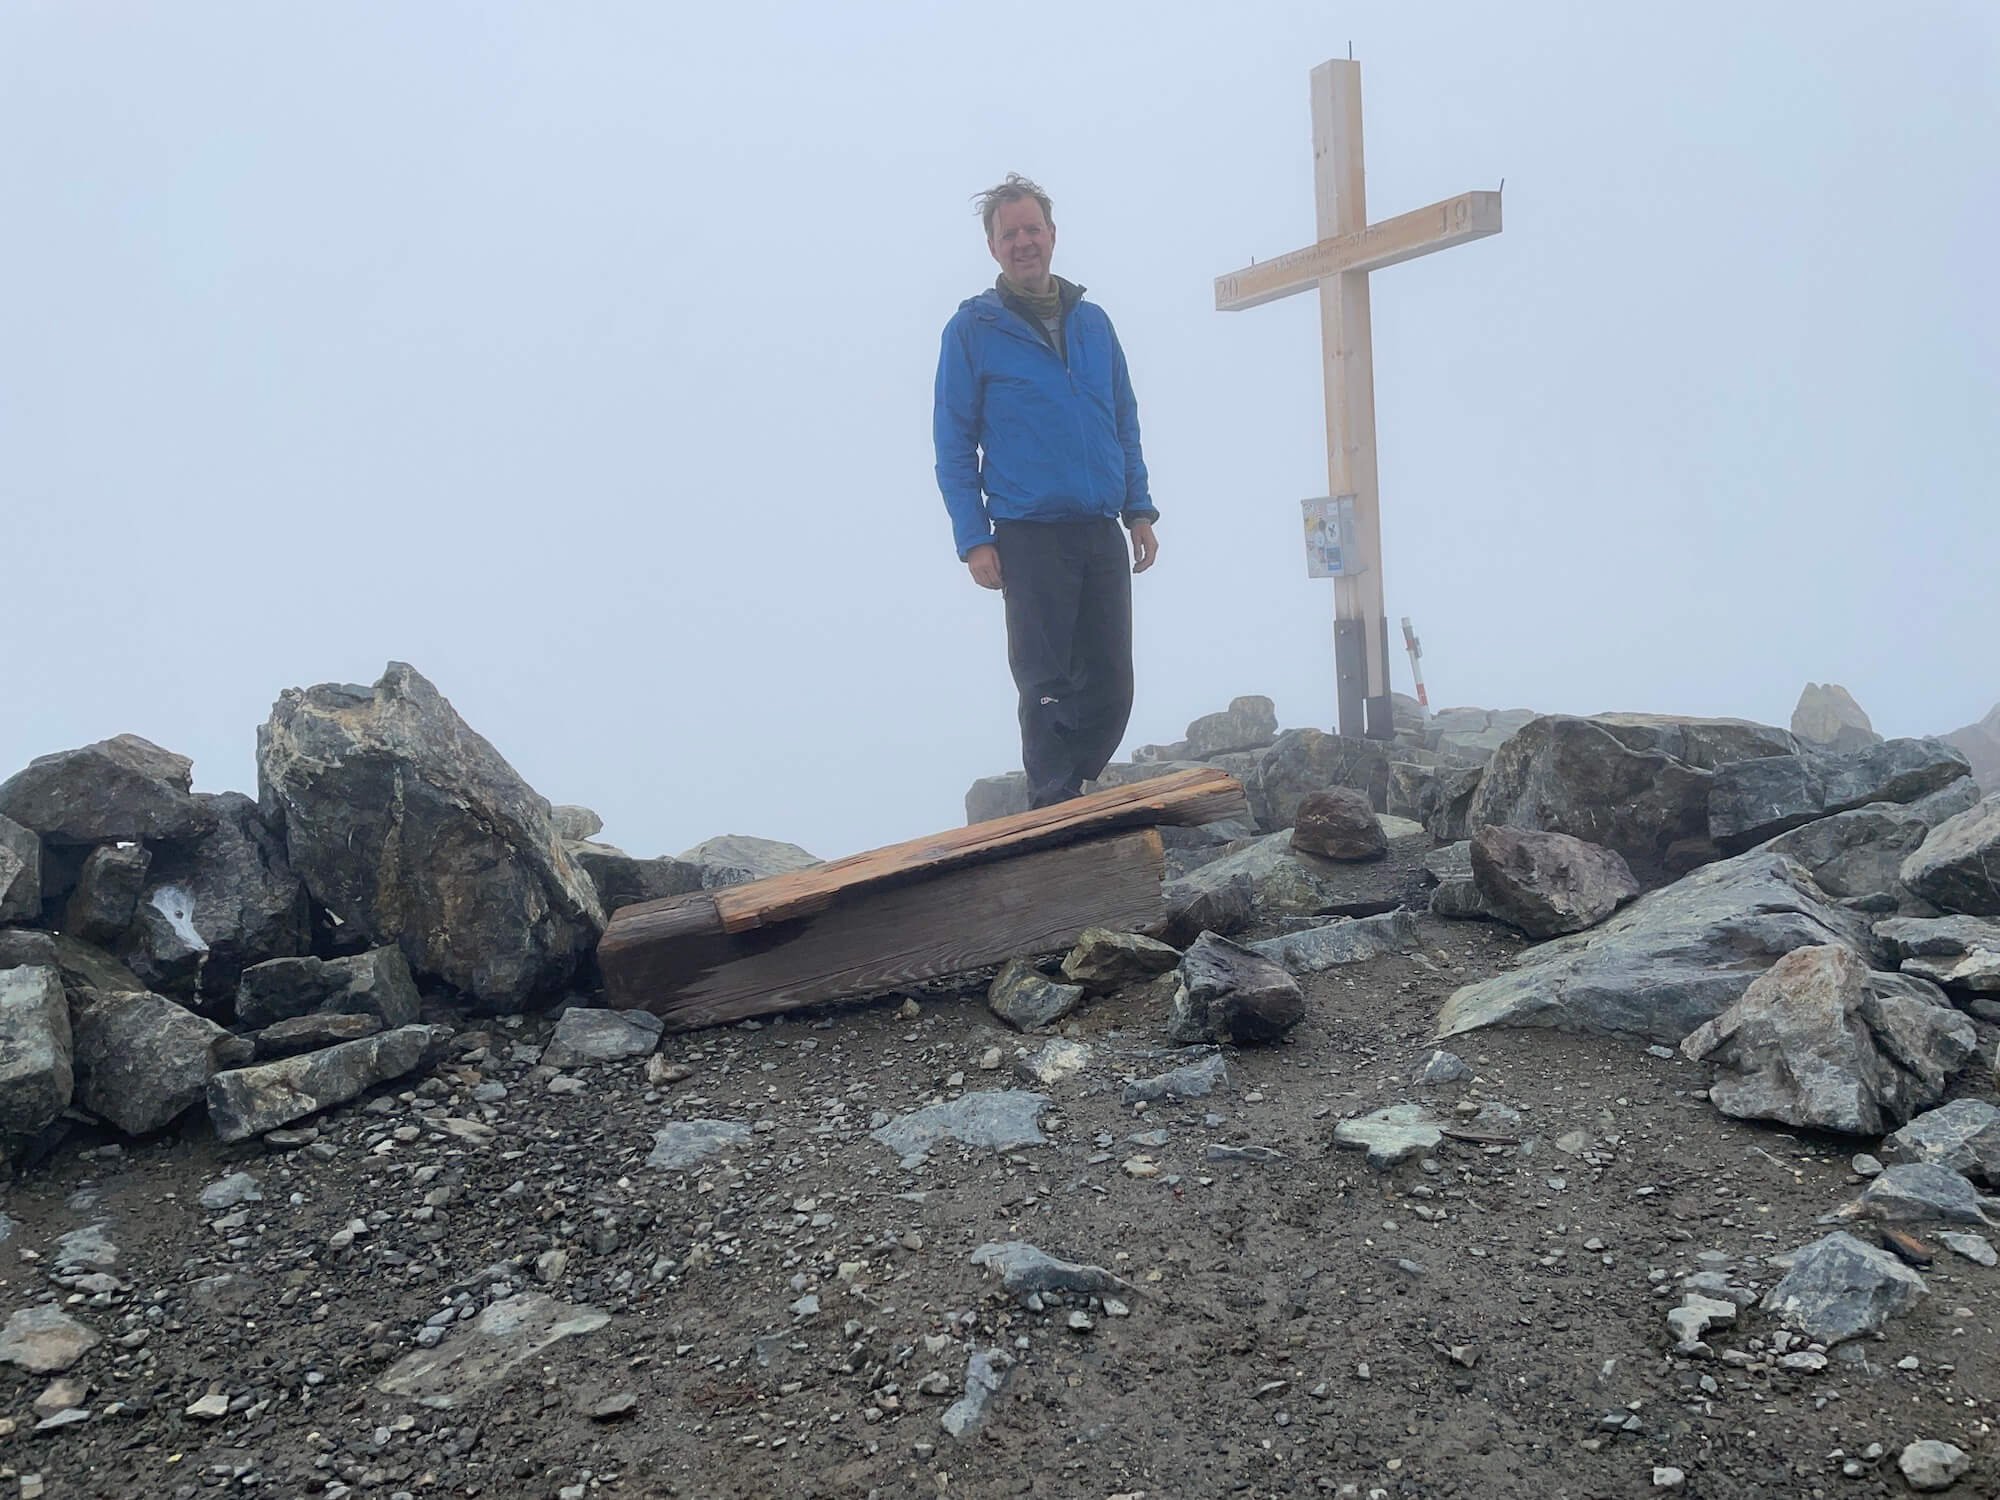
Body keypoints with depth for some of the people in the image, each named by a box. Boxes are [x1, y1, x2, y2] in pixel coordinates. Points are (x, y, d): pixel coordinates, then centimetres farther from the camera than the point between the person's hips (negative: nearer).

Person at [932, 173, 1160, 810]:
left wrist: (1139, 509, 10)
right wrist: (973, 539, -9)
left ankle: (1068, 796, 23)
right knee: (1046, 686, 0)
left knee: (1110, 686, 6)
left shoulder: (1092, 321, 14)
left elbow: (1125, 423, 19)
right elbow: (954, 443, -1)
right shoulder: (972, 328, 1)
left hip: (1102, 532, 5)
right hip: (1029, 536, -4)